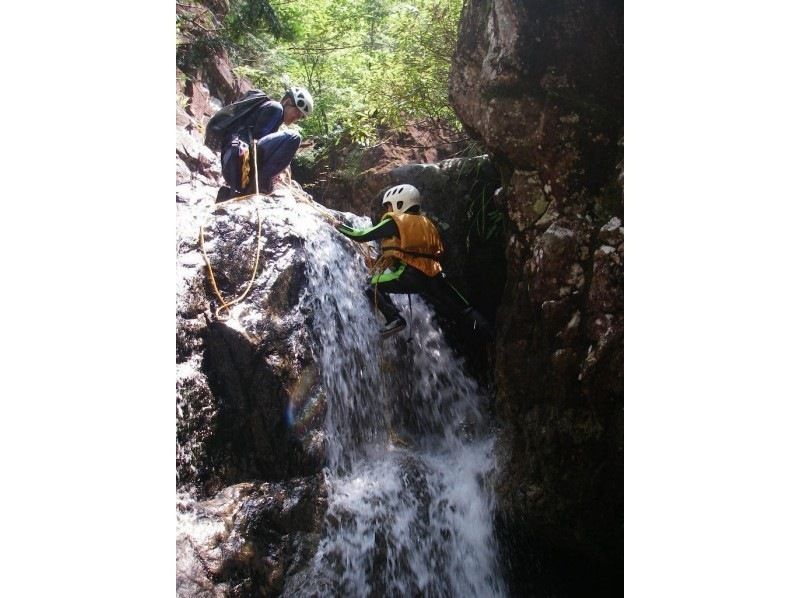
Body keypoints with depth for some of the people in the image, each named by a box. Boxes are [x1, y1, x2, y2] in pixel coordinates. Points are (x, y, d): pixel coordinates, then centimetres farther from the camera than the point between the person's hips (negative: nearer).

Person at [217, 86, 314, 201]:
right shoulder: (275, 107, 5)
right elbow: (258, 136, -9)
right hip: (241, 157, -10)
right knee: (292, 137, -20)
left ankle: (229, 193, 10)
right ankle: (257, 183, -20)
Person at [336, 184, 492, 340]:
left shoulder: (394, 221, 7)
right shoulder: (427, 223, 26)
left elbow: (362, 236, 7)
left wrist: (341, 227, 24)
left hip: (411, 274, -6)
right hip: (434, 276, 6)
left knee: (372, 285, 5)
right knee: (463, 311, 12)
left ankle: (394, 319, -13)